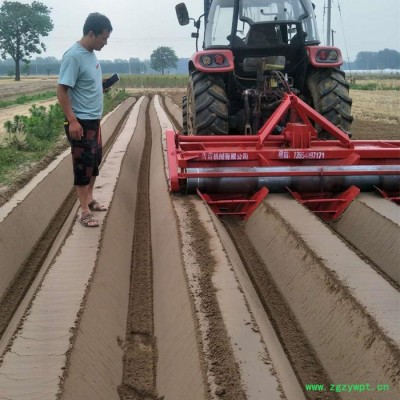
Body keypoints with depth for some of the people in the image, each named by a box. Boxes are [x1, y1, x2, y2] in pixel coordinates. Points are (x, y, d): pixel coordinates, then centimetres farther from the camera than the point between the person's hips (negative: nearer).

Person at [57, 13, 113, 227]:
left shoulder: (91, 53, 6)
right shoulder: (74, 56, -21)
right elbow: (62, 91, -23)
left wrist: (103, 85, 4)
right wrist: (72, 121, -26)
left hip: (93, 120, 9)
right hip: (80, 122, -9)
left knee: (95, 160, 18)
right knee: (83, 164, -3)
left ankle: (89, 199, 33)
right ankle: (84, 211, 5)